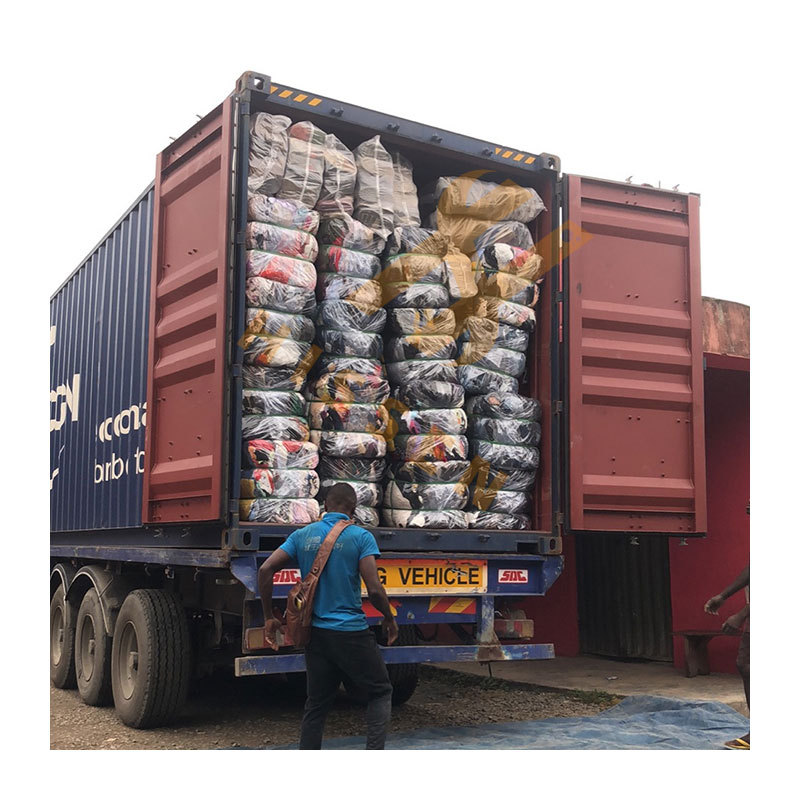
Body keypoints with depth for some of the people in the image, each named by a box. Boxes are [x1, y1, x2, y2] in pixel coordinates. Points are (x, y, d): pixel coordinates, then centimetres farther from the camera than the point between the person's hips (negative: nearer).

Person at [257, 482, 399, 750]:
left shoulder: (302, 535, 6)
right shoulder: (360, 537, -7)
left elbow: (265, 570, 0)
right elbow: (374, 589, -15)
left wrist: (269, 617, 7)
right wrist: (389, 618, 3)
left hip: (315, 632, 5)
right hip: (351, 632, -5)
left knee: (316, 704, 15)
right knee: (380, 692, 11)